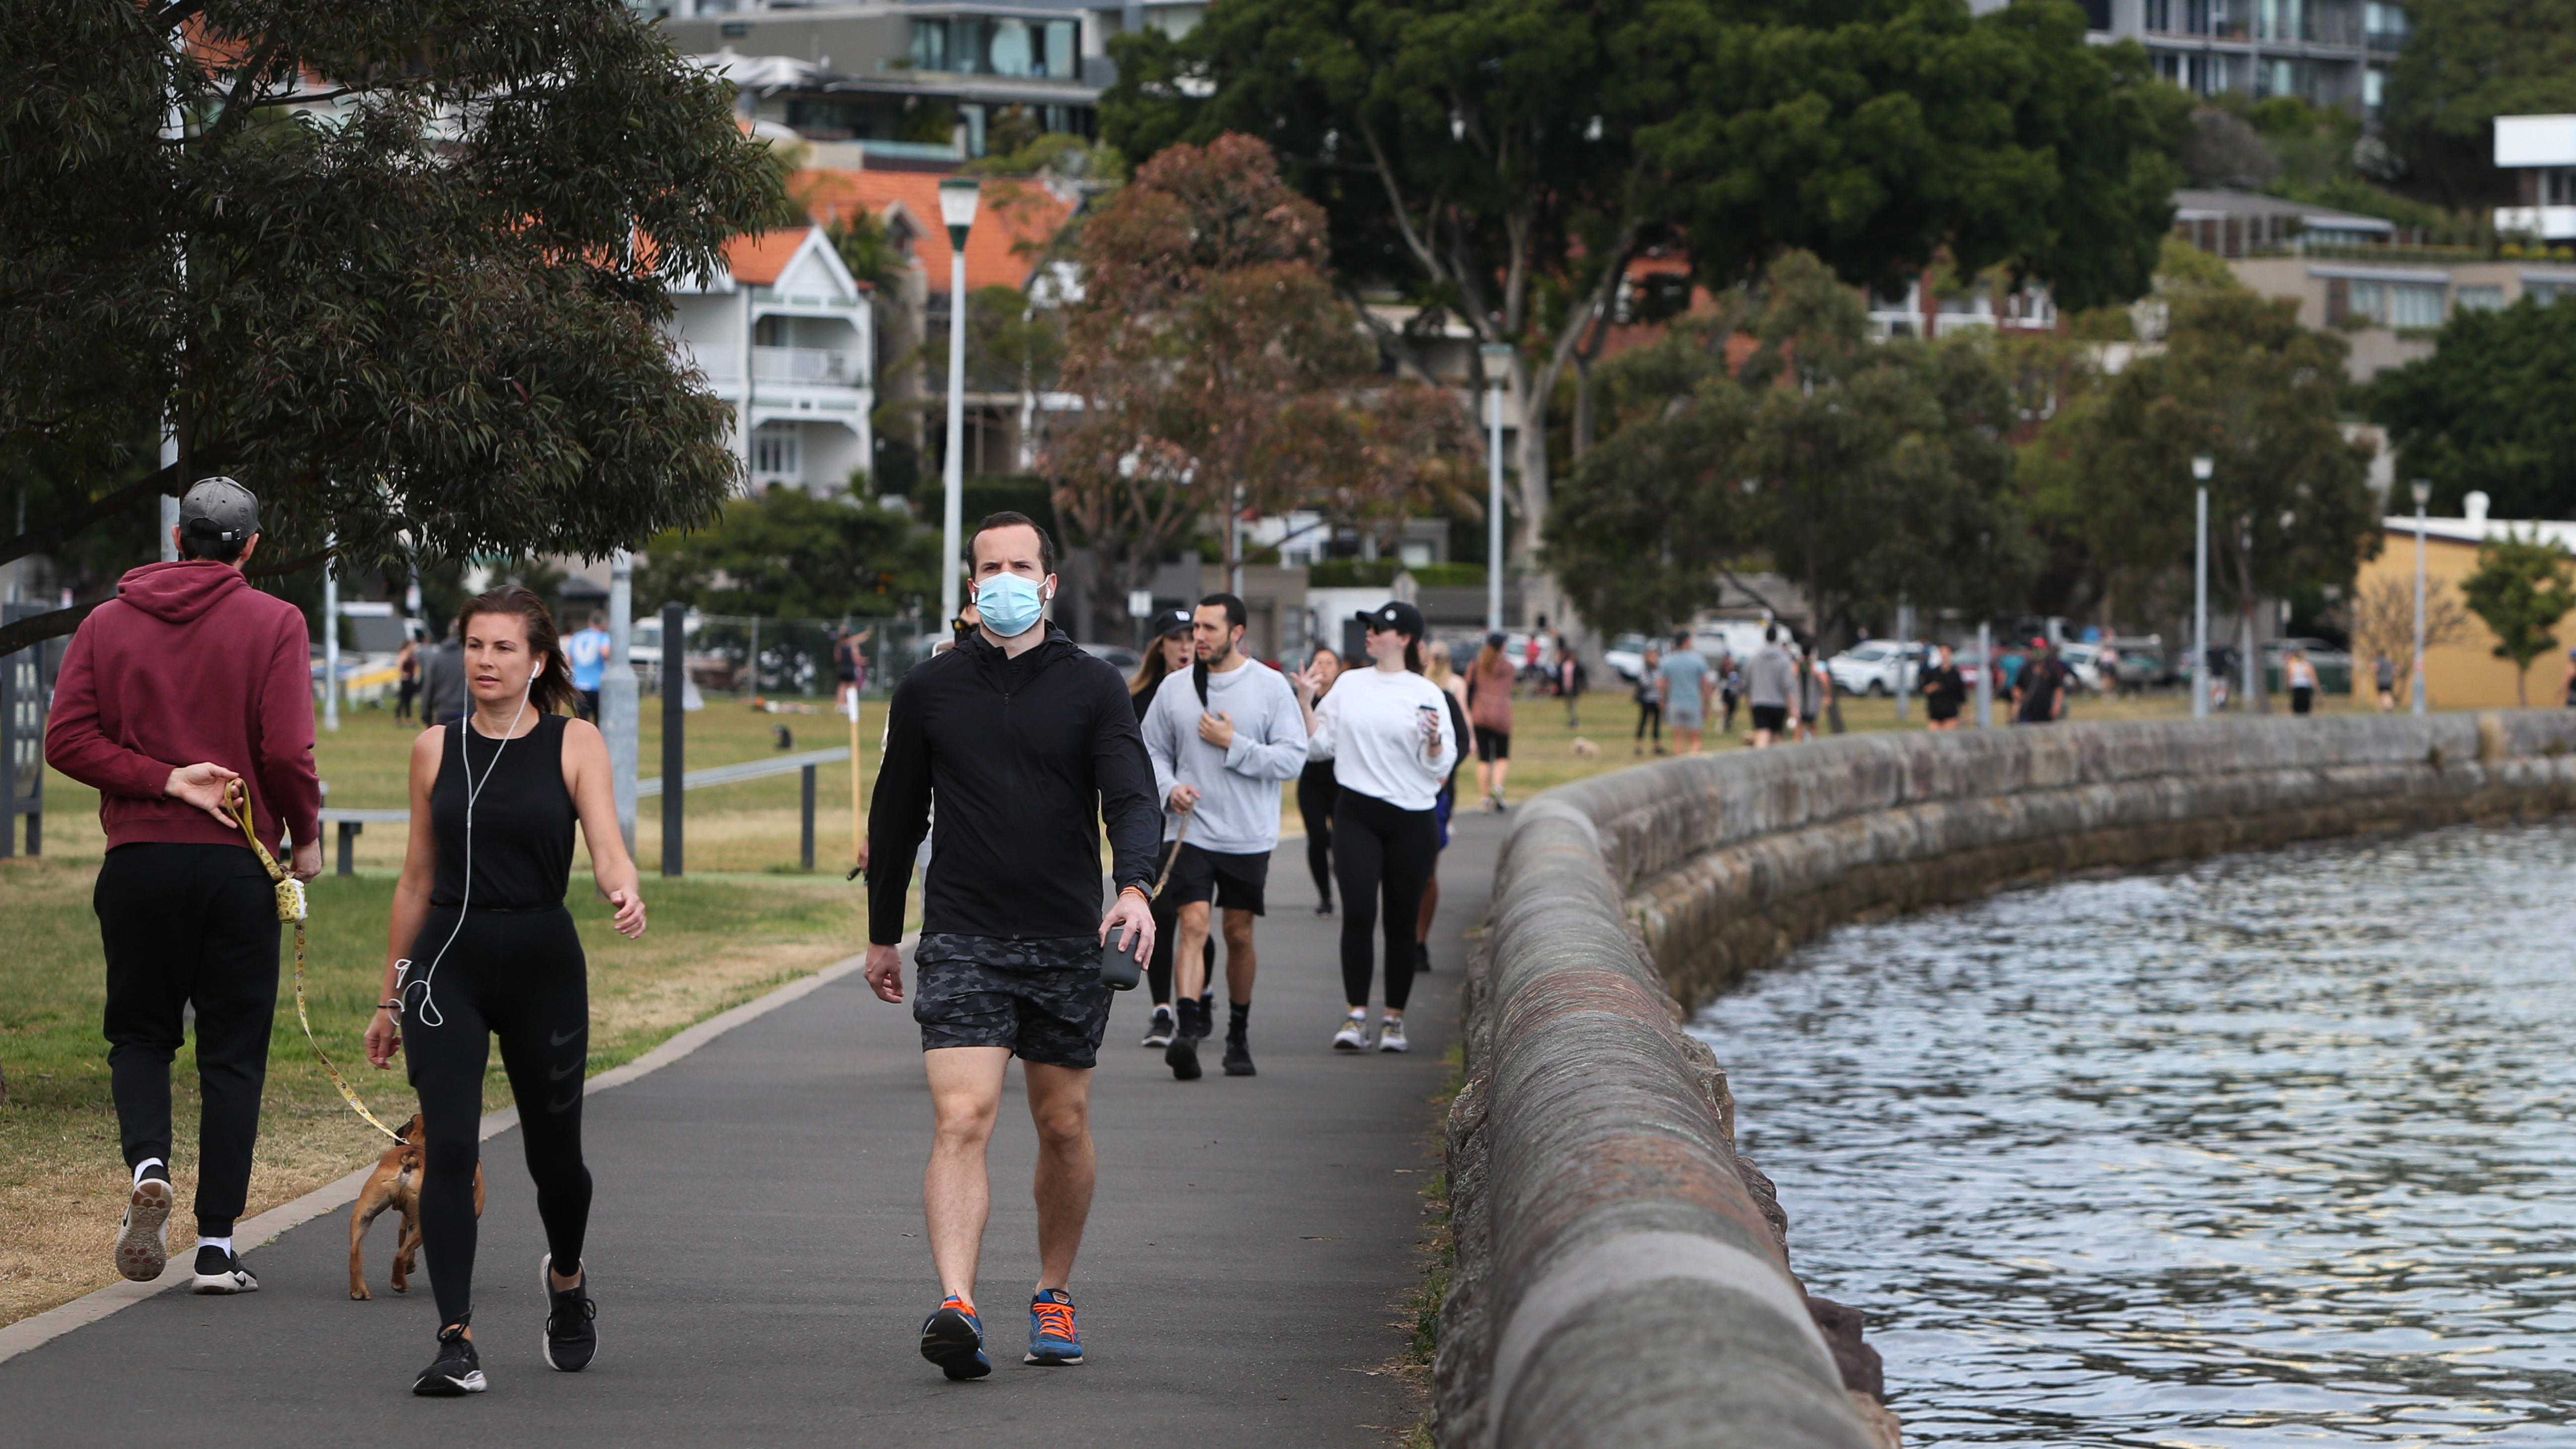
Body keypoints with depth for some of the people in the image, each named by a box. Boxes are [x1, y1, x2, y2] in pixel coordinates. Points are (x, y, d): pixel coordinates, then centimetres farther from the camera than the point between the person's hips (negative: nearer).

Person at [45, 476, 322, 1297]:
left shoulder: (109, 622, 6)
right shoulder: (273, 624, -3)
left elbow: (67, 741, -4)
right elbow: (287, 751, -11)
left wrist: (162, 780, -5)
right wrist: (306, 836, 5)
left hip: (137, 860, 2)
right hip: (236, 862, -2)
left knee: (139, 1035, 16)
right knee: (232, 1052, 5)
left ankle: (148, 1163, -13)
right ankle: (217, 1244, 1)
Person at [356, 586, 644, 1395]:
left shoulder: (575, 744, 1)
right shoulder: (436, 750, 8)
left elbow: (607, 846, -10)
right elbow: (417, 880, 14)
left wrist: (624, 894, -34)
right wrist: (390, 996, 16)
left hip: (543, 964, -1)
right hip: (448, 963, 1)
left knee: (553, 1152, 10)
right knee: (448, 1148, -13)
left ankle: (566, 1277, 42)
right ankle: (456, 1341, -15)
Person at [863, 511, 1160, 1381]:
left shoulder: (1092, 689, 2)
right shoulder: (929, 690, 6)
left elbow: (1132, 796, -7)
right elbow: (897, 814, 15)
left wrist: (1133, 886, -27)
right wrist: (883, 934, 18)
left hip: (1067, 942, 1)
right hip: (962, 941, -1)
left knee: (1064, 1127, 9)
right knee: (961, 1119, -15)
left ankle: (1053, 1295, 28)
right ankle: (956, 1308, -27)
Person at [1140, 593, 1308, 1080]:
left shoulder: (1271, 688, -2)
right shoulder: (1175, 688, 5)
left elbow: (1292, 759, -6)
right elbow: (1151, 748, 13)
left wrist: (1233, 745, -14)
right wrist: (1169, 787, -6)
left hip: (1249, 837, 0)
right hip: (1191, 832, 0)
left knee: (1240, 935, 8)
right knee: (1193, 925, -14)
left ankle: (1239, 1035, 23)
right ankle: (1189, 1028, -25)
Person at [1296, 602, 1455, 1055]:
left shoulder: (1426, 694, 1)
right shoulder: (1349, 685, 10)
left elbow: (1440, 766, 1)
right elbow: (1319, 743, 10)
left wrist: (1434, 739, -19)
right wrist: (1306, 703, -1)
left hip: (1411, 820, -1)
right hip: (1356, 814, 1)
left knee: (1401, 920, 3)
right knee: (1358, 913, -10)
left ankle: (1394, 1018, 12)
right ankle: (1356, 1016, -9)